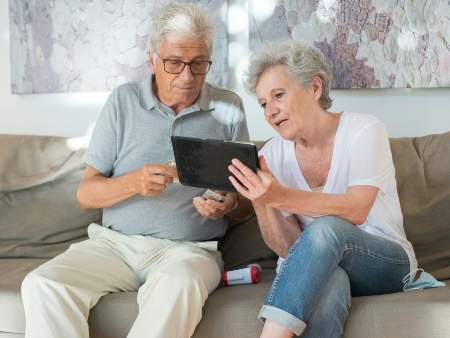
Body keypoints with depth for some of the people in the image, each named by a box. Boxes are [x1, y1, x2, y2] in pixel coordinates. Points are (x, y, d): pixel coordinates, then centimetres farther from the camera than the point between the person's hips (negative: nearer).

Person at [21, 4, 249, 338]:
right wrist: (132, 183, -17)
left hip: (189, 248, -1)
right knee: (41, 285, -25)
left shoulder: (228, 108, 8)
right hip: (114, 241, 2)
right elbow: (86, 193, 4)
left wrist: (227, 204, -15)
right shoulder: (124, 101, 7)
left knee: (179, 285, -37)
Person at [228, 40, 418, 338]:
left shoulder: (365, 130, -8)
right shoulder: (272, 154, 0)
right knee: (328, 282, -37)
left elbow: (356, 210, -25)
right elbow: (287, 247, -6)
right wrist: (260, 200, -25)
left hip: (387, 263, -1)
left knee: (325, 228, -34)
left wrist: (280, 196, -38)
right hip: (315, 266, 2)